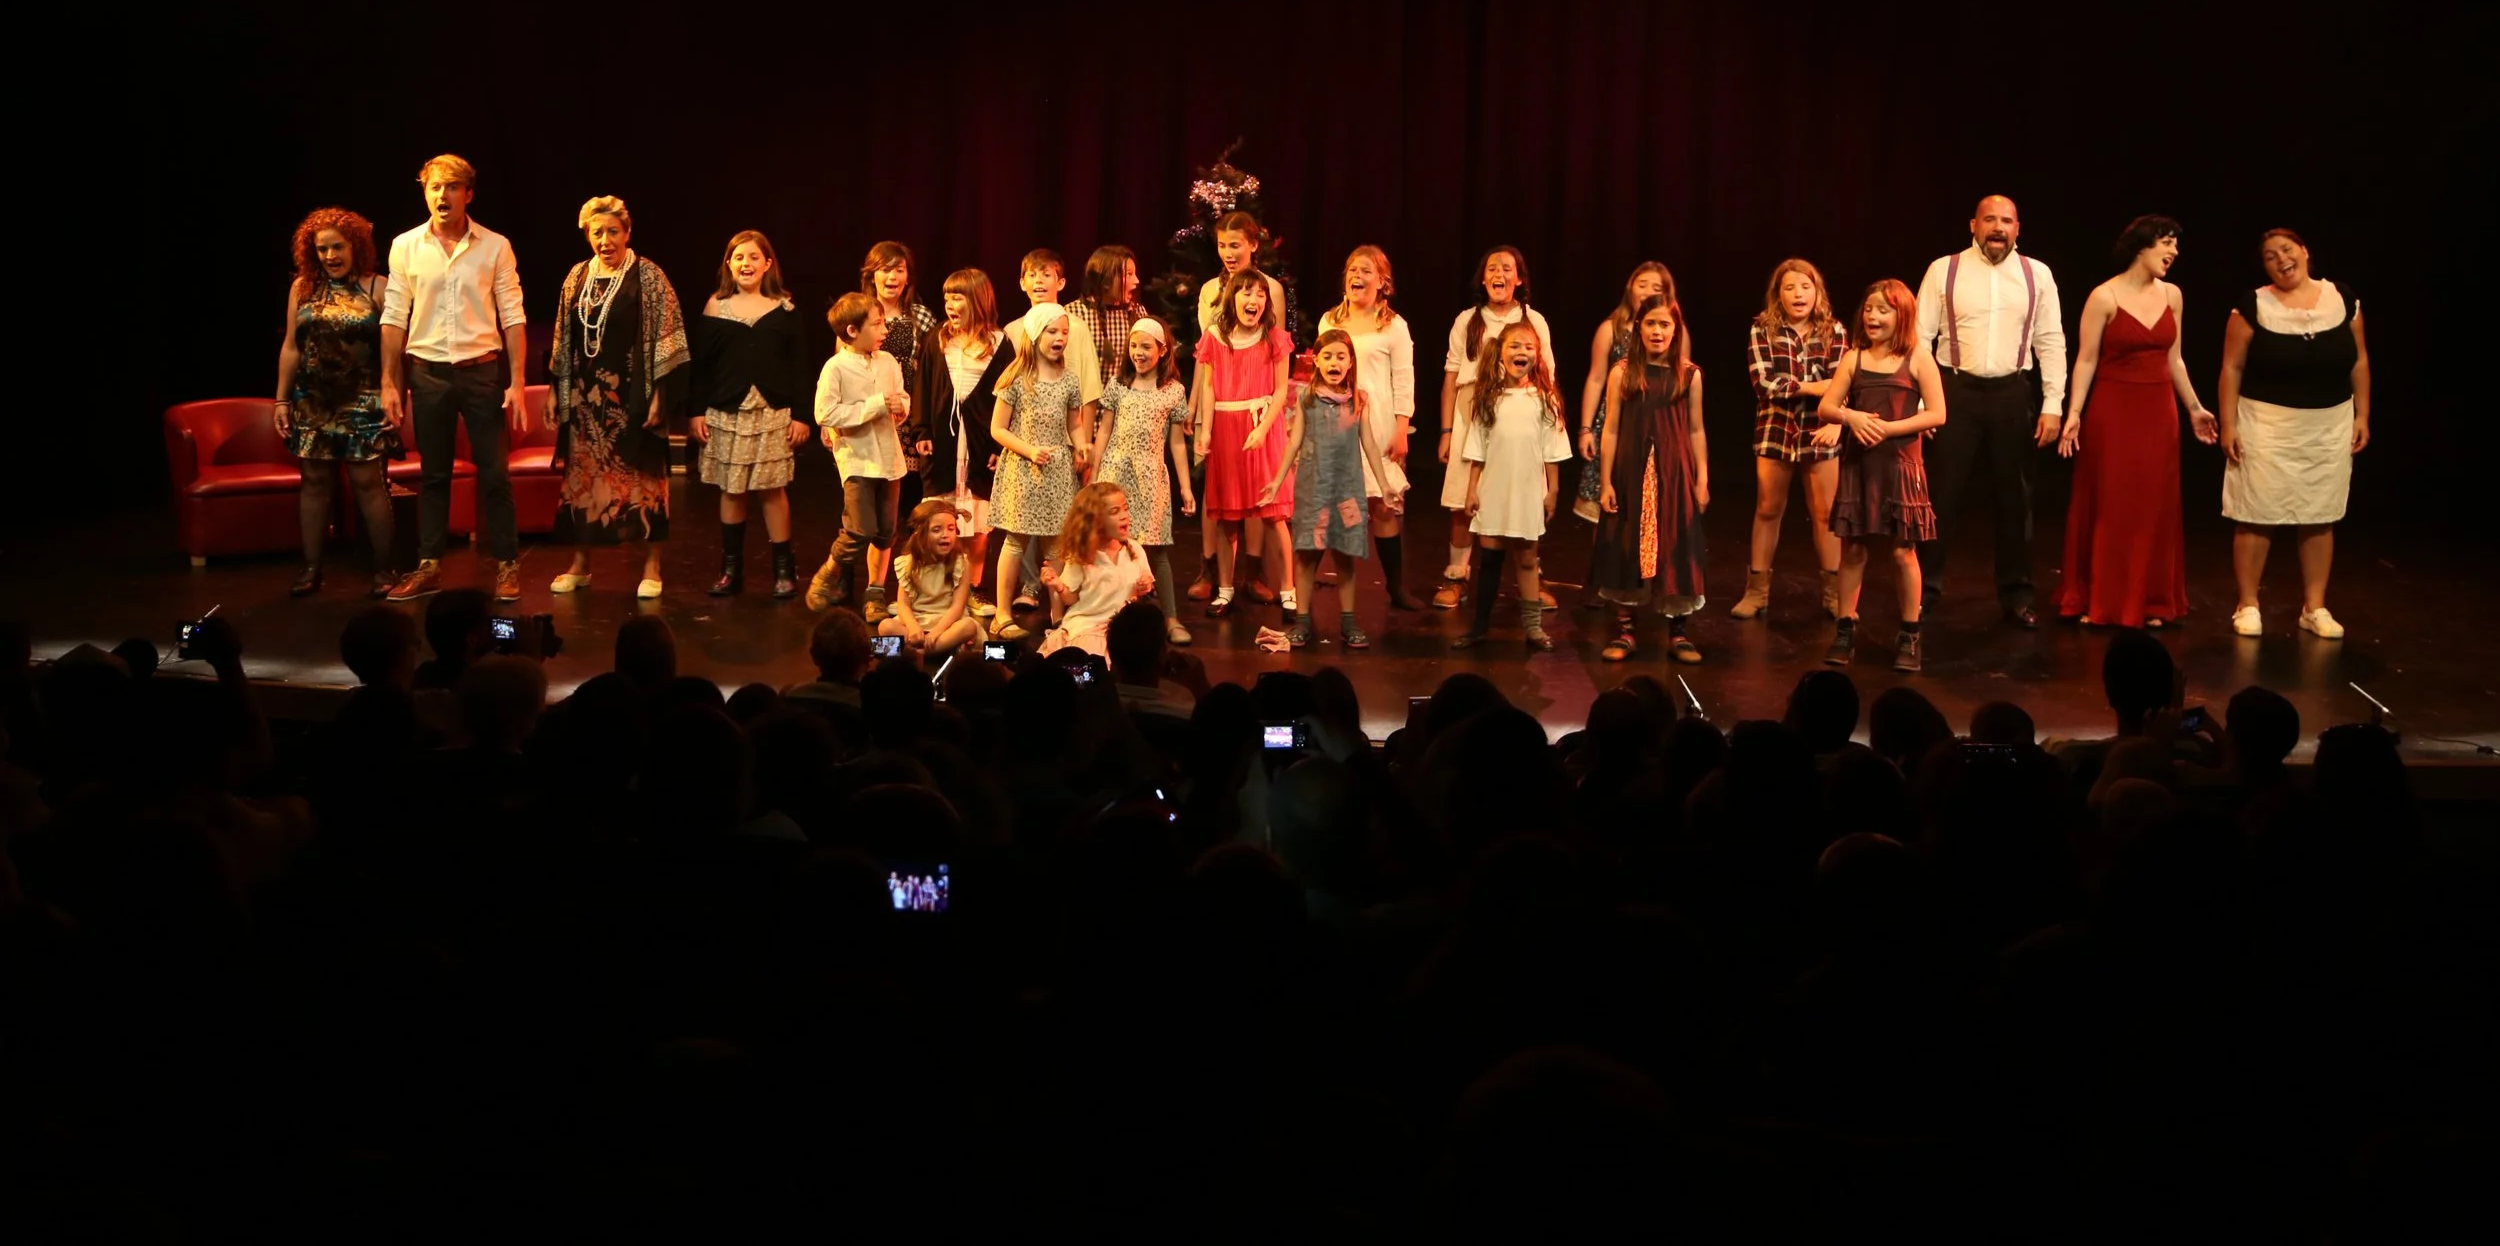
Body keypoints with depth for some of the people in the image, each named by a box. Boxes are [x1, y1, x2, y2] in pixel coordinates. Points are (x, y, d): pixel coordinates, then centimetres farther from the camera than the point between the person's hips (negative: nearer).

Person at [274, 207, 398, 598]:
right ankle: (311, 568, 11)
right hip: (313, 403, 4)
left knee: (368, 480, -5)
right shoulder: (302, 288, 9)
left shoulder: (376, 288, -2)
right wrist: (282, 400, 9)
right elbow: (291, 347, 11)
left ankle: (383, 568, 2)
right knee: (314, 481, 6)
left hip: (362, 403, -3)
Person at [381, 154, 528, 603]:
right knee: (433, 475, 9)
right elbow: (394, 319, 4)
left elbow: (513, 317, -1)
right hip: (428, 372, 1)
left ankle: (507, 566, 9)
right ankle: (429, 567, 15)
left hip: (482, 369, -1)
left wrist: (517, 382, -7)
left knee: (494, 473, 1)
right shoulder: (406, 247, 2)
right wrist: (389, 383, 1)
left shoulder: (495, 247, -2)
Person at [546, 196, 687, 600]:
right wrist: (555, 390, 11)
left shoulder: (648, 276, -5)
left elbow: (666, 339, -7)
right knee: (583, 476, 8)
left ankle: (651, 566, 8)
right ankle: (580, 563, 18)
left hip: (631, 395, -4)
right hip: (585, 395, 4)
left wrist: (659, 396, -12)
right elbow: (564, 339, 14)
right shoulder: (577, 277, 8)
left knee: (640, 475, 0)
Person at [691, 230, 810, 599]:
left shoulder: (785, 308, 3)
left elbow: (799, 365, 4)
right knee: (730, 490, 4)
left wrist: (801, 416, -1)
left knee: (773, 489, 0)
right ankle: (731, 569, 13)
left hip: (773, 413, -1)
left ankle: (784, 570, 8)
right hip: (726, 413, 1)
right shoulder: (715, 306, 4)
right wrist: (695, 412, 1)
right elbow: (700, 363, 6)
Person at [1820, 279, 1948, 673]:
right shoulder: (1854, 359, 7)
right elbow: (1826, 407, 5)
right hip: (1857, 463, 3)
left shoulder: (1917, 357, -1)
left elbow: (1937, 413, -6)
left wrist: (1889, 428, -15)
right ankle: (1845, 631, 15)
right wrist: (1851, 417, -16)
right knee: (1852, 548, 6)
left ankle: (1910, 636, 9)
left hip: (1900, 463, -3)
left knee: (1902, 551, 0)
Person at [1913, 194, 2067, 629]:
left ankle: (2016, 595, 20)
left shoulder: (2037, 275, 4)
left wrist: (2053, 405, -1)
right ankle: (1924, 588, 12)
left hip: (2012, 393, 2)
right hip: (1956, 389, -2)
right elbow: (1920, 337, 0)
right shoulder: (1943, 271, -1)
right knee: (1943, 492, 1)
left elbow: (2051, 343, 5)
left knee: (2014, 495, 10)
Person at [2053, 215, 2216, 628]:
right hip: (2113, 411, -5)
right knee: (2107, 508, 2)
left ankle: (2149, 602, 17)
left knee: (2155, 509, 8)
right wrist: (2074, 414, -16)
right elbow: (2086, 360, -9)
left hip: (2158, 412, 5)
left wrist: (2194, 408, 17)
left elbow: (2173, 359, 14)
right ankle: (2096, 602, 12)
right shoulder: (2104, 297, -9)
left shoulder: (2171, 295, 6)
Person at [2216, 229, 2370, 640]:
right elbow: (2232, 368, -4)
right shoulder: (2254, 307, -6)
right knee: (2257, 516, -1)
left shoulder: (2343, 300, 2)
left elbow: (2359, 361, 8)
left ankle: (2314, 607, 18)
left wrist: (2362, 415, 5)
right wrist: (2228, 425, -8)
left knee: (2319, 518, 8)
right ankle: (2248, 605, 10)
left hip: (2329, 427, 3)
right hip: (2268, 425, -3)